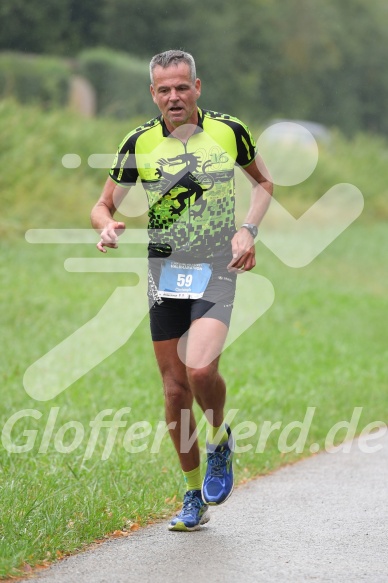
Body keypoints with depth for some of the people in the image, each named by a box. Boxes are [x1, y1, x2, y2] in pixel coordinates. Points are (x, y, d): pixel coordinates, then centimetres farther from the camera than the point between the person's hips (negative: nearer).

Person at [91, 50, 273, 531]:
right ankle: (194, 498, 18)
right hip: (165, 272, 2)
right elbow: (103, 205, 6)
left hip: (217, 269, -2)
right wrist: (106, 226, -18)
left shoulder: (229, 131, -2)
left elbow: (262, 181, 15)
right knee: (175, 389, 3)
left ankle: (220, 439, 9)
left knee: (200, 369, -24)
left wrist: (248, 230, 0)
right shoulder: (139, 143, -1)